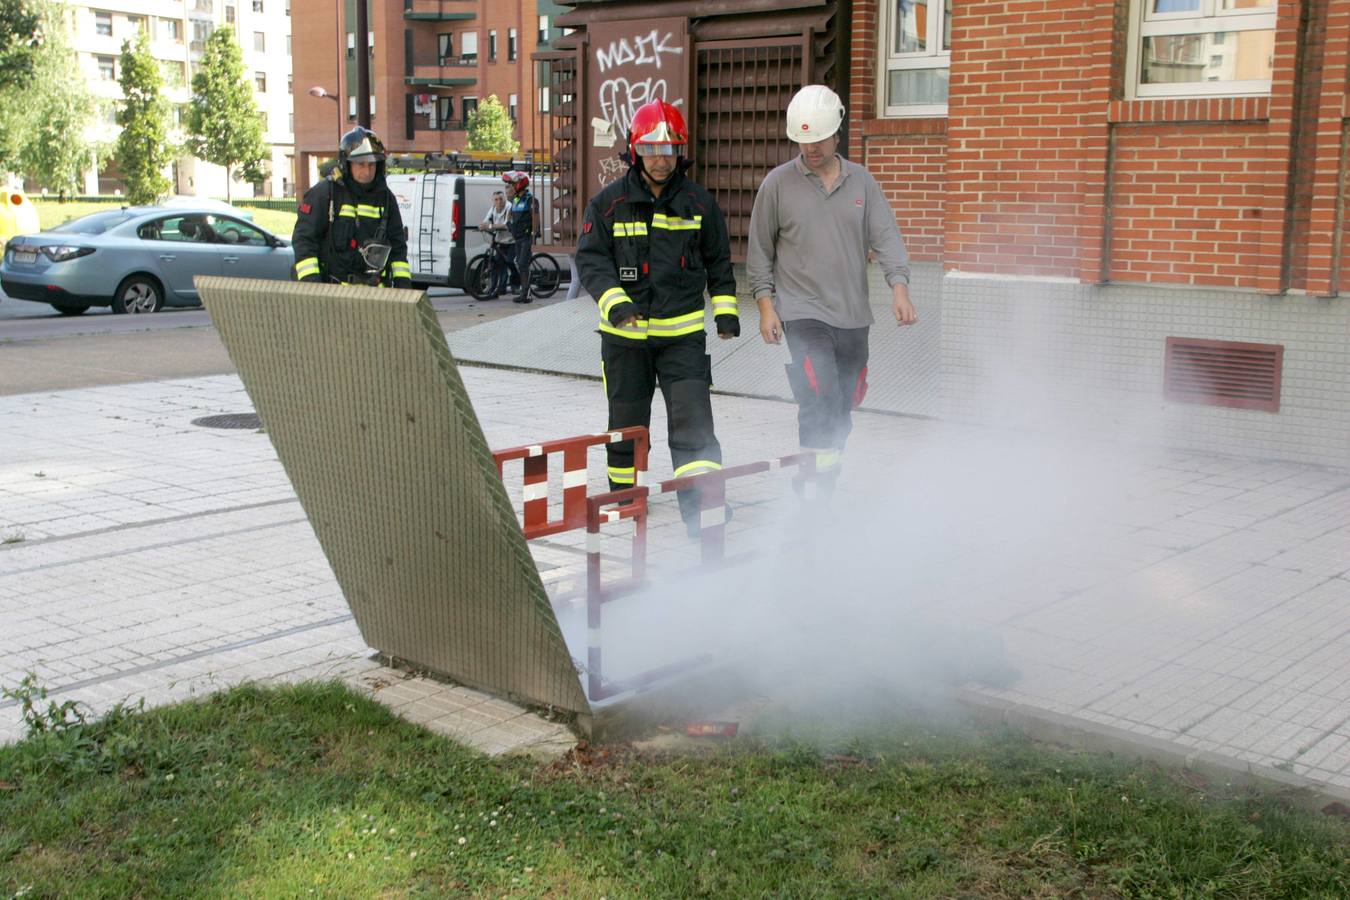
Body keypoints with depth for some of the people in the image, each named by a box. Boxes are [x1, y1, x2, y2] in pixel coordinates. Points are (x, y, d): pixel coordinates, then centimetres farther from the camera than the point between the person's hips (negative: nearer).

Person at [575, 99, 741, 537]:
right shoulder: (608, 203, 0)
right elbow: (590, 259, -4)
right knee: (626, 423, 12)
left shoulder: (699, 202, 5)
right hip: (624, 335, 0)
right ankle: (623, 493, 32)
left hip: (684, 332, 0)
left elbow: (718, 261, 15)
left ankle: (702, 508, -10)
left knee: (692, 420, -11)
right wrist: (615, 301, -19)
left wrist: (726, 309, 8)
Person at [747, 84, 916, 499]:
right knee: (821, 401, -20)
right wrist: (765, 304, -2)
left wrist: (899, 286, -13)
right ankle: (818, 484, -17)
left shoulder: (861, 181, 9)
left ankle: (820, 494, 22)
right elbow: (760, 251, 7)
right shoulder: (778, 183, 1)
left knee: (842, 410, 10)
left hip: (853, 316, 4)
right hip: (802, 312, -4)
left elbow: (885, 236, 3)